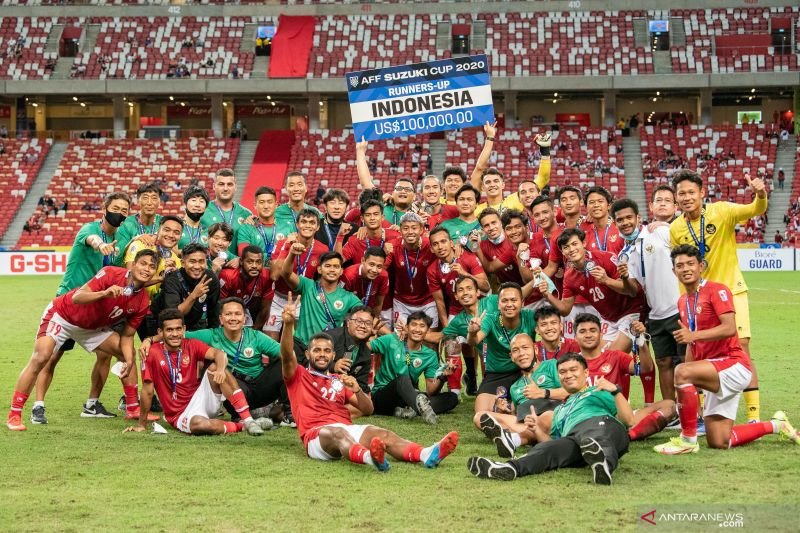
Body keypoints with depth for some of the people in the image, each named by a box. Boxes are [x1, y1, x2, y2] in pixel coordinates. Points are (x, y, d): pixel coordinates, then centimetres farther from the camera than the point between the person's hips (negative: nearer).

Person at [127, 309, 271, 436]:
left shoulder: (192, 345, 0)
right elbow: (147, 390, -5)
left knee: (215, 367, -23)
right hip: (181, 415, -4)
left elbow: (219, 353, -16)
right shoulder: (152, 353, -8)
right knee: (199, 424, -39)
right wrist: (142, 425, -1)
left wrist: (221, 369, -39)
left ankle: (248, 421, -28)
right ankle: (241, 427, -14)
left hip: (200, 398, 4)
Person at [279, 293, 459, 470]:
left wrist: (357, 390, -2)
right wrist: (288, 323, -22)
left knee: (382, 434, -25)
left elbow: (368, 409, 20)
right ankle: (370, 457, -72)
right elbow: (287, 355, -4)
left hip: (348, 428, 4)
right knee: (338, 433, -39)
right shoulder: (298, 377, 19)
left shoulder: (339, 381, 31)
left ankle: (427, 455, -52)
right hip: (317, 435, -4)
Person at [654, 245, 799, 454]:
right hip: (714, 372, 9)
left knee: (682, 371, -33)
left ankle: (688, 440, -22)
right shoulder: (683, 301, 15)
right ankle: (775, 425, 28)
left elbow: (729, 328, -23)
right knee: (718, 442, 6)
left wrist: (693, 335, -32)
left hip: (733, 364, -9)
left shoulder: (716, 290, -9)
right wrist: (691, 390, 16)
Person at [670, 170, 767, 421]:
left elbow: (755, 211, -26)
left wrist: (760, 196, -47)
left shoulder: (721, 211, -11)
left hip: (731, 291, -3)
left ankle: (754, 415, -5)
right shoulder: (675, 229, -2)